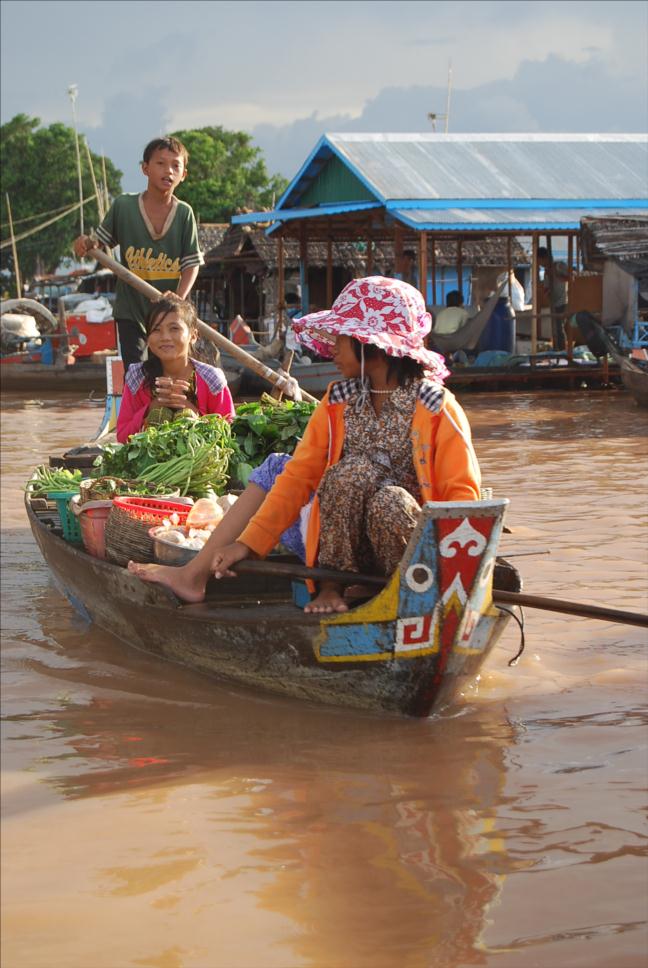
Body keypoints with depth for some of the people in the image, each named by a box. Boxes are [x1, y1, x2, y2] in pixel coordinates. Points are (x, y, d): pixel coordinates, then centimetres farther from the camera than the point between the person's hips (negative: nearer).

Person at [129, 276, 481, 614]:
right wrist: (248, 543, -5)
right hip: (350, 545, 4)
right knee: (354, 471, -21)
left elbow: (463, 495, -13)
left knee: (389, 500, -33)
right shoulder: (339, 400, 7)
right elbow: (299, 475, 4)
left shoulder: (436, 407, -8)